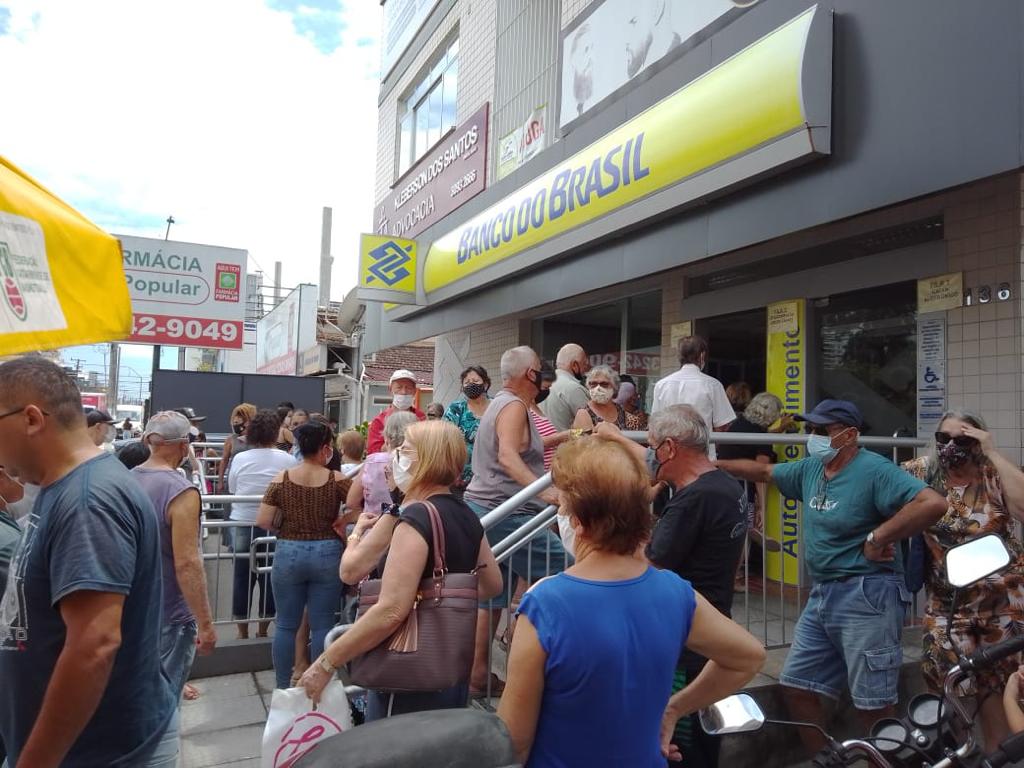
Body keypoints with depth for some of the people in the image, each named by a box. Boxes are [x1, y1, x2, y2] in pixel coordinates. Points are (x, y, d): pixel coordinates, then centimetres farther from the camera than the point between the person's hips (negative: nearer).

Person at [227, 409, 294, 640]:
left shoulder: (240, 459, -4)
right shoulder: (288, 460, -8)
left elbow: (231, 489, 5)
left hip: (243, 526, 1)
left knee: (242, 578, 11)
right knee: (270, 579, 11)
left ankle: (243, 631, 21)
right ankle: (263, 629, 21)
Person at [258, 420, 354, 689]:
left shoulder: (281, 479, -4)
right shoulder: (337, 480, -7)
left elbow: (263, 521, -6)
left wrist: (286, 523, 11)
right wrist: (341, 521, 1)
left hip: (289, 554, 1)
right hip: (327, 555, -1)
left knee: (286, 625, 13)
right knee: (322, 625, 9)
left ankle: (283, 688, 23)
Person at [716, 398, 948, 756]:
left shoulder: (874, 471, -15)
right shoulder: (811, 468, 9)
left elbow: (933, 503, -26)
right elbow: (763, 472, 23)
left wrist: (877, 538, -21)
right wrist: (714, 465, 21)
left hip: (866, 595, -8)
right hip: (821, 594, 8)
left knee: (874, 705, 0)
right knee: (796, 686, 13)